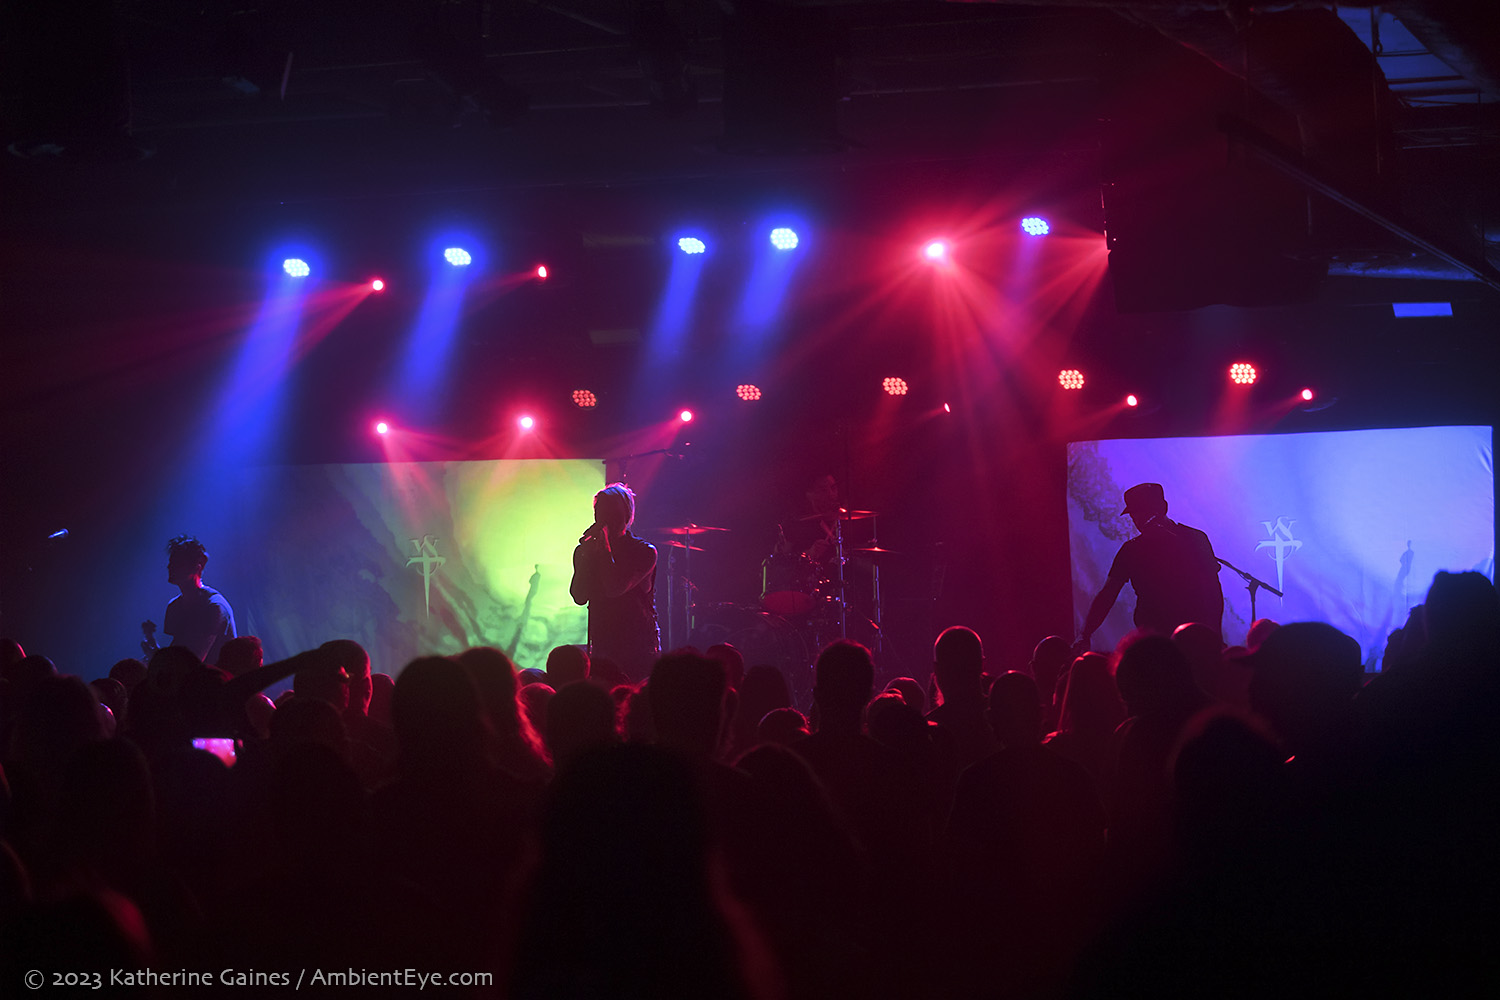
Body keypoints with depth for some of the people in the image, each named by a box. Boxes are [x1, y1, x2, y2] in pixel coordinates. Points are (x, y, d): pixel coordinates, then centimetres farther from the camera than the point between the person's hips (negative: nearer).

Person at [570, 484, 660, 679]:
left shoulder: (644, 551, -5)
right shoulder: (585, 551, 9)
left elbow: (615, 589, -16)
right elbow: (579, 597, -2)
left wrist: (604, 548, -12)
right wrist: (588, 553, -7)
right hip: (601, 647, 3)